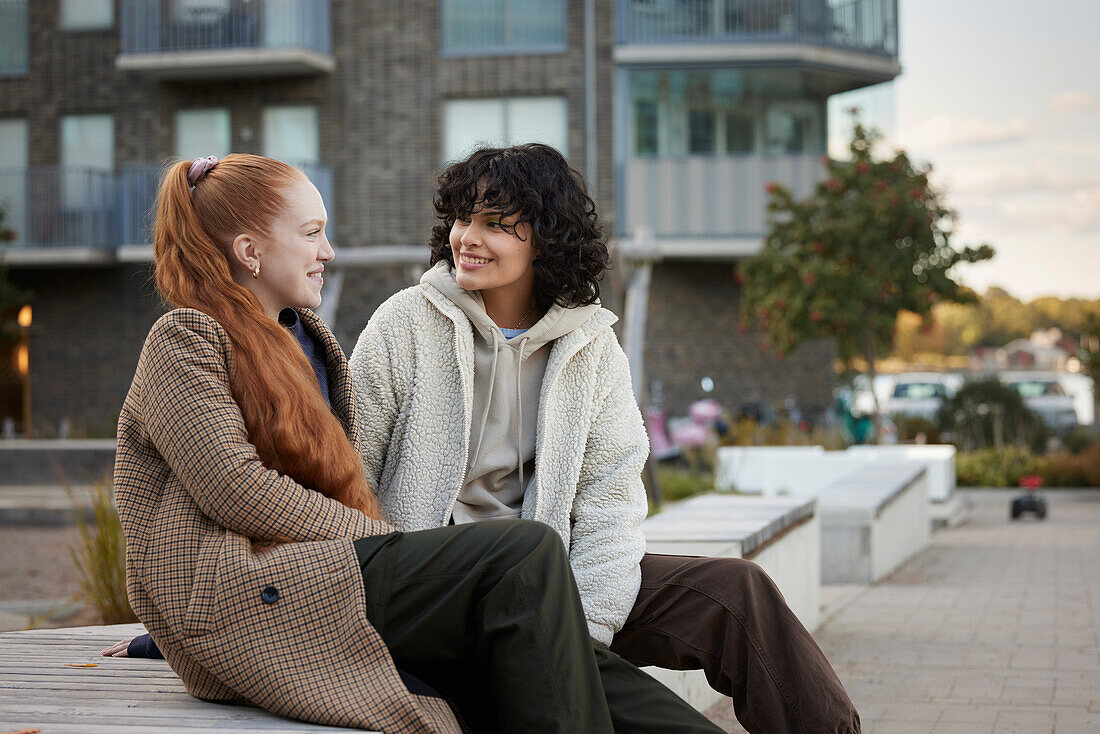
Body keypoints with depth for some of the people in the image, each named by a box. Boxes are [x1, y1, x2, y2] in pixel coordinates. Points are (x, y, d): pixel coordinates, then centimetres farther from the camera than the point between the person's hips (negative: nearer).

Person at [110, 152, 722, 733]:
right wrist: (383, 538, -11)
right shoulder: (184, 341, 1)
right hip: (241, 589, -7)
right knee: (526, 552, -23)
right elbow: (236, 490, -13)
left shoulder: (303, 340, 27)